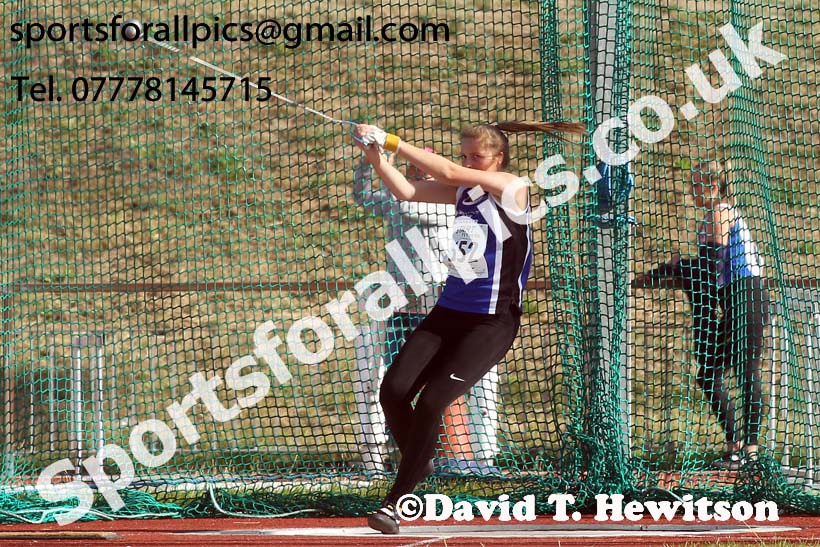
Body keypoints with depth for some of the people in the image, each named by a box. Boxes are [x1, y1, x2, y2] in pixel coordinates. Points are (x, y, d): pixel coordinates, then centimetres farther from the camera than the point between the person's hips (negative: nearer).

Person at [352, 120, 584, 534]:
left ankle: (394, 502, -5)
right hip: (448, 312, 6)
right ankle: (419, 465, 20)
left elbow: (447, 172, -18)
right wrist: (377, 160, -20)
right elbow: (407, 192, -2)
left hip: (492, 322, -6)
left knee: (431, 402, -15)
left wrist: (392, 142, -16)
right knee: (393, 392, -8)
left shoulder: (512, 188, -9)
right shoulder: (462, 189, 9)